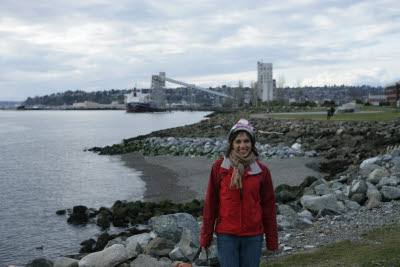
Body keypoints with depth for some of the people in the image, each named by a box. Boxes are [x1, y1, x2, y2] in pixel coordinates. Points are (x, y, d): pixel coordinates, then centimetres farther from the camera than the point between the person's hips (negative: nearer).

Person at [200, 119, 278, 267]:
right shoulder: (219, 167, -3)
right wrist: (205, 238, 3)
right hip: (226, 235, -1)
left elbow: (268, 206, 4)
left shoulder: (262, 170, -1)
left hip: (253, 235, 1)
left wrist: (272, 241, 6)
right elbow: (210, 203, 1)